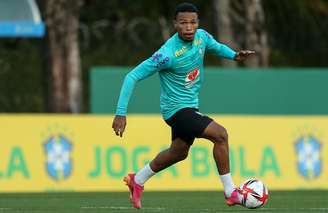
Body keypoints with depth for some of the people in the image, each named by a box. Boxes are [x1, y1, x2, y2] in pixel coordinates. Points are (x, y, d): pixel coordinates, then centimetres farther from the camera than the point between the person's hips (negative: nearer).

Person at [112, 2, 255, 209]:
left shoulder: (202, 36, -7)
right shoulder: (168, 54, -28)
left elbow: (217, 47, 18)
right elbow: (132, 77, -24)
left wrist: (234, 55, -3)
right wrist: (121, 113, -27)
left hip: (190, 105, 9)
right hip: (176, 108, -9)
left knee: (179, 152, 26)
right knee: (220, 134, -21)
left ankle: (137, 180, 45)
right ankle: (231, 192, -11)